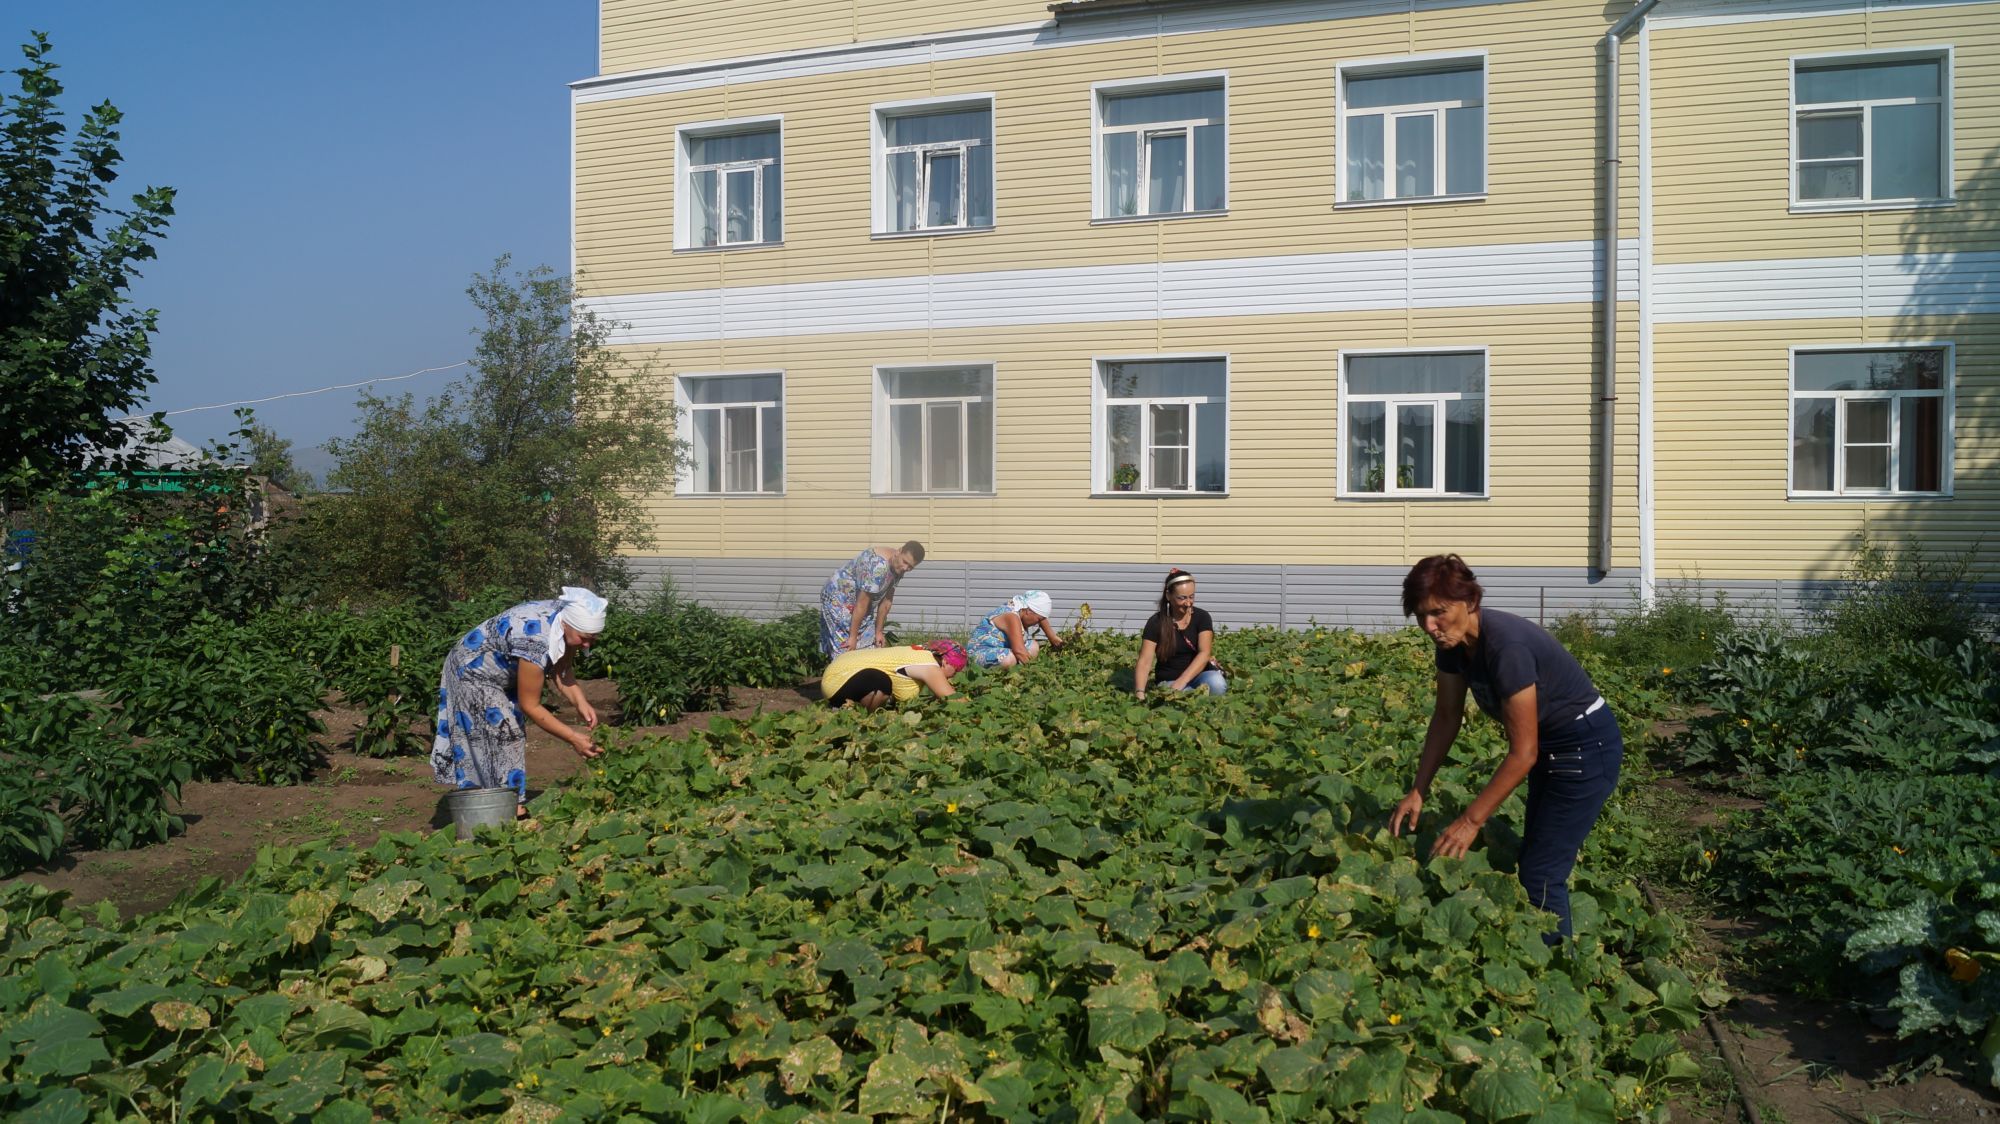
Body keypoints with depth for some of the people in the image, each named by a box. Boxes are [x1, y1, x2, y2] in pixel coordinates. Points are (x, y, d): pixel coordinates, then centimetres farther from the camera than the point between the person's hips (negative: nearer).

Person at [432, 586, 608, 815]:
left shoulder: (566, 619, -18)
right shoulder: (535, 641, -40)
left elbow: (561, 671, -7)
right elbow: (530, 705, -30)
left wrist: (580, 702, -25)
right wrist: (573, 738, -29)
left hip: (499, 674, 8)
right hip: (472, 672, -8)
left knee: (512, 734, 6)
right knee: (503, 736, -14)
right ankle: (511, 808, -11)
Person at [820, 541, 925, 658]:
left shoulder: (897, 568, -5)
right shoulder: (877, 566, -33)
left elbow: (886, 600, 2)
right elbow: (862, 602, -30)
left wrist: (878, 632, 2)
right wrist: (853, 637, -26)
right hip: (838, 600, -9)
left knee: (868, 647, 4)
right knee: (848, 651, -13)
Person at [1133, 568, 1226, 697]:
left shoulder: (1202, 617, -2)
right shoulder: (1156, 622, -4)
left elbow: (1205, 653, -15)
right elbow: (1145, 662, -11)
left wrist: (1181, 682, -30)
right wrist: (1140, 693, -30)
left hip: (1200, 675, 1)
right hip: (1169, 680, -1)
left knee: (1216, 683, -35)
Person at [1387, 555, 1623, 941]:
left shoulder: (1507, 645, -33)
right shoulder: (1453, 642, -9)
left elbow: (1523, 753, -29)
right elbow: (1447, 716, 4)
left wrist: (1471, 821, -24)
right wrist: (1418, 791, 0)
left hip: (1587, 748, -9)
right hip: (1550, 745, 9)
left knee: (1541, 875, -6)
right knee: (1532, 861, 15)